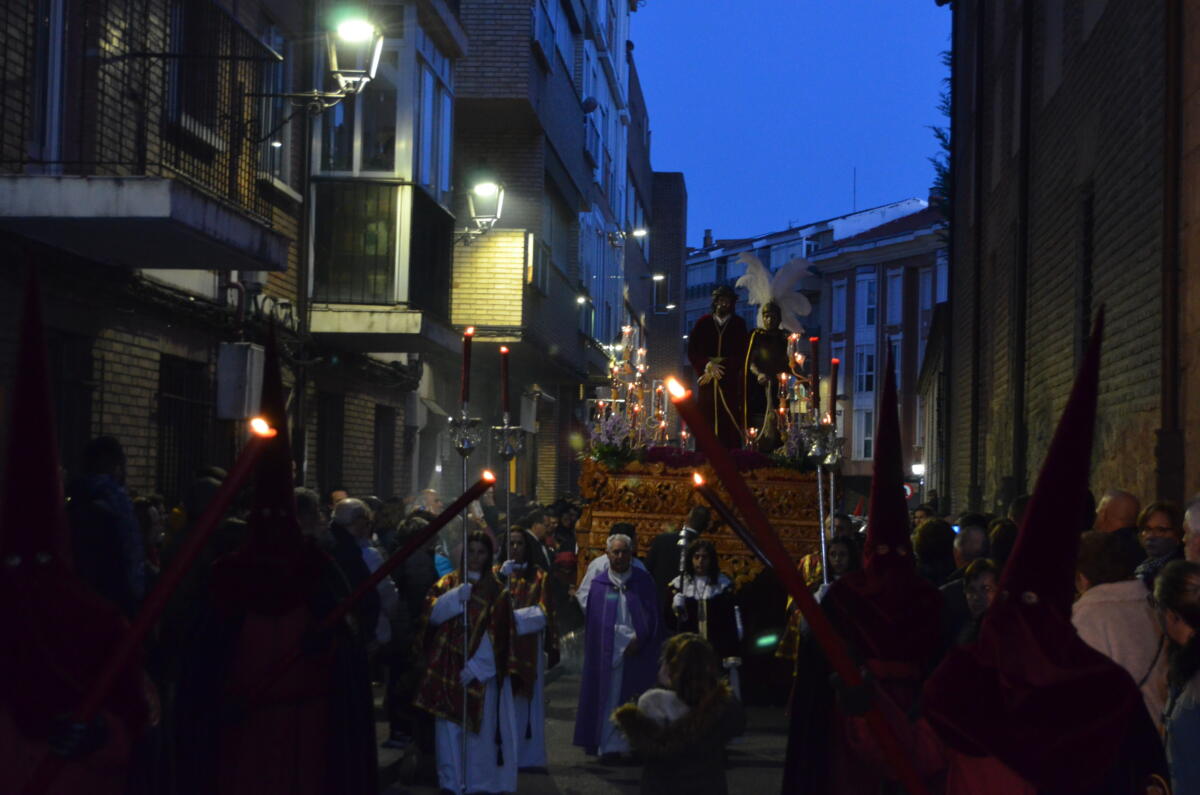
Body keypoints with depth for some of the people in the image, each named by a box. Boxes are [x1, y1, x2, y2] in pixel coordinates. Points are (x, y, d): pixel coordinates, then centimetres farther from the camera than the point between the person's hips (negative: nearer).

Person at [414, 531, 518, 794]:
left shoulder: (495, 589, 1)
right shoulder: (448, 582, 9)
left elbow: (495, 633, -6)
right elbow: (431, 612, -6)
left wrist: (475, 666, -14)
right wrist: (457, 595, -20)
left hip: (481, 670, -2)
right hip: (448, 667, 2)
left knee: (480, 728, 0)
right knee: (449, 727, 2)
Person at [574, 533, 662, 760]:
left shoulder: (643, 581, 4)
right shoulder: (599, 584, 5)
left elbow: (652, 614, 1)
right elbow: (592, 621, 5)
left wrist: (639, 639, -10)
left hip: (636, 650, 0)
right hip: (607, 651, 0)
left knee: (634, 697, 4)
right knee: (609, 696, -1)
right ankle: (609, 746, 1)